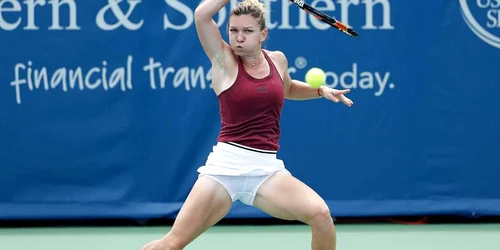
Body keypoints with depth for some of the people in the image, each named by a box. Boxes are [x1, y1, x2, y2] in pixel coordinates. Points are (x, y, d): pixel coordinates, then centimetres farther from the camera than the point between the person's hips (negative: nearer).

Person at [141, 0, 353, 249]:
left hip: (267, 168, 3)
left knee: (320, 214, -21)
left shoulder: (277, 60, 10)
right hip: (226, 164, -3)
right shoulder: (225, 61, -1)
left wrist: (321, 90, 21)